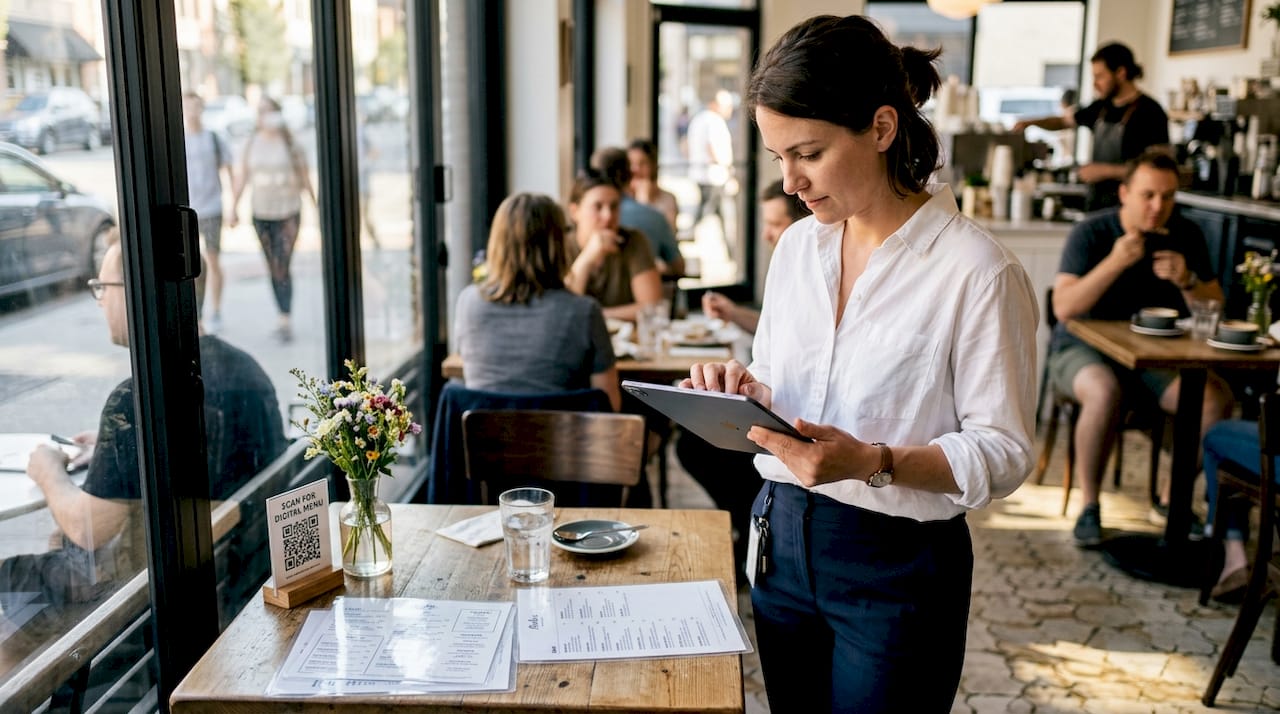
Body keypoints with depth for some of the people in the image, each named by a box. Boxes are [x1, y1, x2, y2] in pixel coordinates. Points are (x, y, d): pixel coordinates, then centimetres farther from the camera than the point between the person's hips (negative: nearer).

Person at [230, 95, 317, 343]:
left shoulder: (291, 143, -6)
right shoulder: (252, 143, 3)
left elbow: (305, 176, -2)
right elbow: (242, 176, 4)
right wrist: (234, 207, -2)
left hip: (288, 213, -4)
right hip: (261, 213, 4)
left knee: (283, 268, -13)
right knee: (273, 269, 10)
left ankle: (284, 322, -11)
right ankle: (284, 319, 21)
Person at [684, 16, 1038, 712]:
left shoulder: (979, 272, -17)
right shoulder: (798, 246, 4)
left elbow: (1002, 452, -15)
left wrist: (875, 463, -28)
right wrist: (745, 390, -9)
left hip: (898, 571, -5)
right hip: (783, 540, 6)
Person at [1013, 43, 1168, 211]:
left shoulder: (1149, 112, -10)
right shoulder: (1101, 107, 10)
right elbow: (1064, 121, 27)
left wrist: (1105, 170, -16)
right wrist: (1031, 122, 9)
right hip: (1096, 201, 6)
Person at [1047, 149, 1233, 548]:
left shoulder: (1186, 235, 3)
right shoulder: (1091, 233, -11)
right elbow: (1064, 308, -22)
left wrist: (1187, 281, -17)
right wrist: (1115, 262, -32)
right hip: (1084, 349, -4)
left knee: (1217, 398, -20)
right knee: (1105, 392, -37)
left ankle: (1173, 496, 2)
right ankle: (1089, 505, -18)